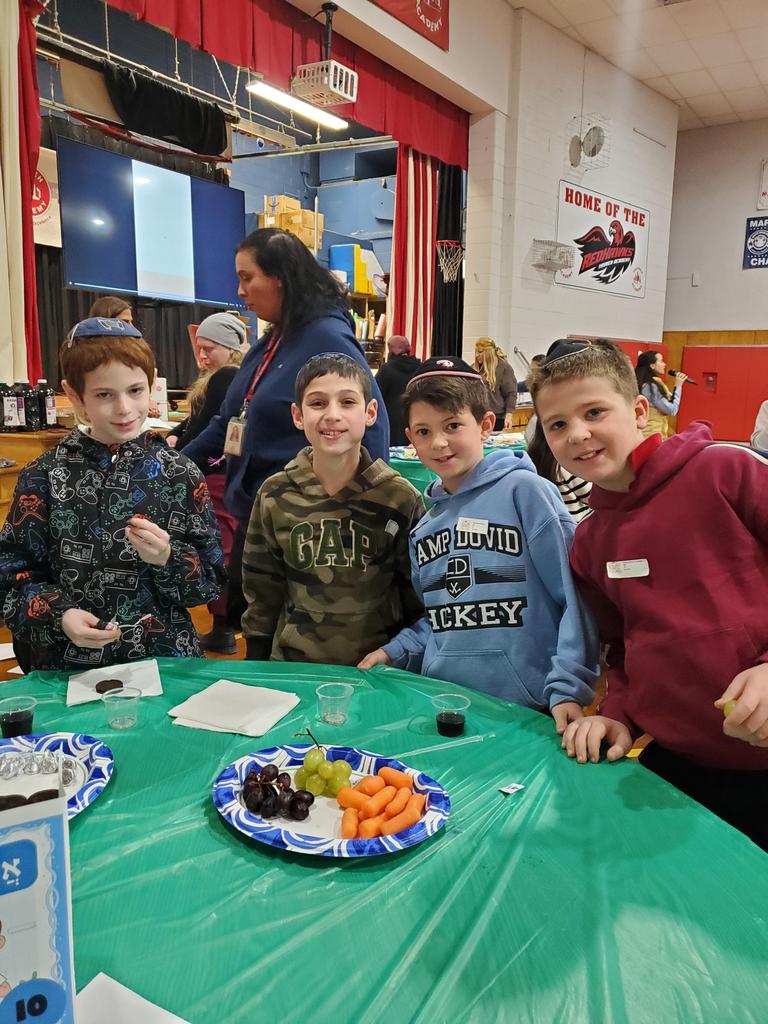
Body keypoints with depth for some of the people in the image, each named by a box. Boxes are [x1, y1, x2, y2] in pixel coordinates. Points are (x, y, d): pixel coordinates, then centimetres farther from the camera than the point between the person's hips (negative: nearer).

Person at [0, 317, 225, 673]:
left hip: (165, 659, 0)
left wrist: (169, 558, -17)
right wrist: (59, 615, -15)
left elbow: (212, 581, 1)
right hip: (67, 668, 1)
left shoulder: (180, 474, -1)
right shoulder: (44, 477, 0)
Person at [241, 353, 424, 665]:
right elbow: (261, 590, 3)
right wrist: (259, 670, 4)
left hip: (379, 665, -1)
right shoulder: (274, 496, -7)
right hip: (293, 664, 2)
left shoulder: (400, 498, -11)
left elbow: (419, 593, -1)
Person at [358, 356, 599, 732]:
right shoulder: (423, 528, 9)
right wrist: (394, 651, 5)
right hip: (441, 701, 5)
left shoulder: (525, 491, -10)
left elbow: (576, 595, -12)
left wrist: (568, 686, -18)